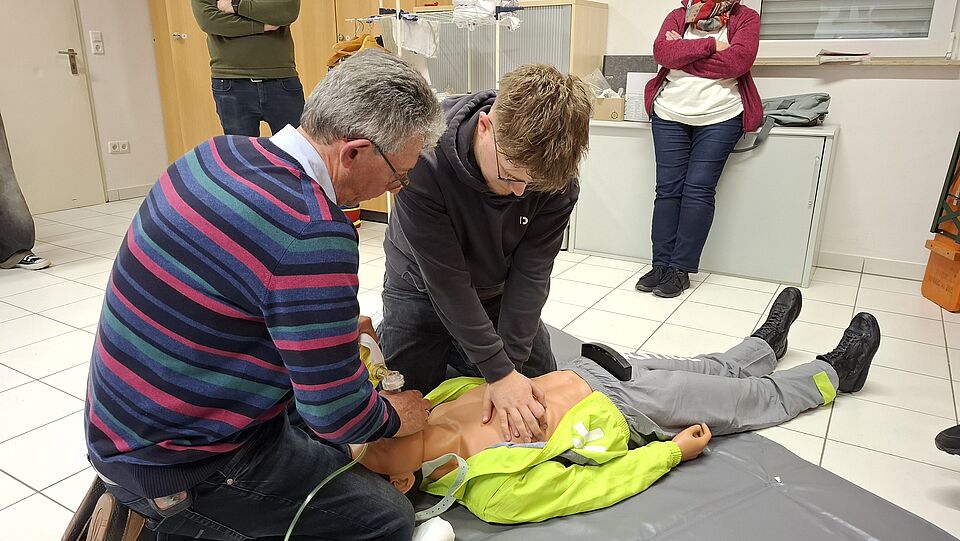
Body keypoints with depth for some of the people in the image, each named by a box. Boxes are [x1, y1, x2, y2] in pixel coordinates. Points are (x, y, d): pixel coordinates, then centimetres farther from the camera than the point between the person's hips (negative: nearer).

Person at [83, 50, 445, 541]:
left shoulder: (218, 152, -3)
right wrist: (396, 417, -1)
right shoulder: (313, 234, -30)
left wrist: (330, 324, 12)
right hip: (172, 467, -8)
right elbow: (337, 415, -22)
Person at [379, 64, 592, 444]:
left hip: (498, 294, 3)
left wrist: (510, 365, -24)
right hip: (423, 291, -2)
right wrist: (498, 370, -29)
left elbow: (530, 273, -21)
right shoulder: (423, 158, -36)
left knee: (541, 394, 13)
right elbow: (445, 278, -32)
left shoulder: (556, 176, -26)